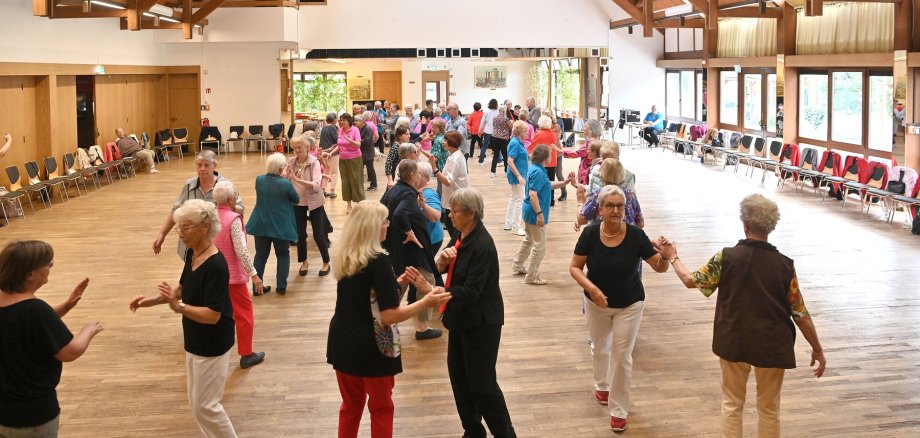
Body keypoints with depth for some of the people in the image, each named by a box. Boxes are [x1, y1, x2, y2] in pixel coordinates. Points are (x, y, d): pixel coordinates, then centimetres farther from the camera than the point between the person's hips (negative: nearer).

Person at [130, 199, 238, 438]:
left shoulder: (216, 265, -28)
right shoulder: (191, 253, 0)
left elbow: (212, 315, -29)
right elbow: (183, 288, 16)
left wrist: (178, 307, -36)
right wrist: (152, 300, 5)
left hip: (212, 344, -9)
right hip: (194, 340, 9)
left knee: (205, 405, 2)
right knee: (196, 402, 20)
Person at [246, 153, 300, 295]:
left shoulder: (259, 180, -4)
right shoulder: (286, 184, -18)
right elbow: (297, 200, -2)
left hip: (261, 225, 3)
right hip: (281, 226, -3)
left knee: (260, 255, 12)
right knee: (283, 254, 14)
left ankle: (257, 287, 14)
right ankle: (281, 286, 11)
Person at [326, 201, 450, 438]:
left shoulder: (343, 257, 2)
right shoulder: (379, 260, -21)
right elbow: (390, 315, -23)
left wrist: (396, 283, 12)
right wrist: (426, 301, -14)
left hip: (342, 342, 7)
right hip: (372, 347, -7)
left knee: (351, 404, 20)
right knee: (381, 408, 12)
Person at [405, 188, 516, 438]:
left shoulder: (482, 245, -24)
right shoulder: (461, 235, 2)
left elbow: (470, 291, -28)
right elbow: (443, 269, 9)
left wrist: (429, 289, -29)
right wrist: (442, 260, -14)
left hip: (481, 323, -9)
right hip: (462, 318, 9)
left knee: (482, 382, -2)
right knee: (458, 373, 15)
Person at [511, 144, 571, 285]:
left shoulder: (535, 169, 9)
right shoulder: (538, 172, -22)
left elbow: (548, 185, 21)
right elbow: (532, 194, -28)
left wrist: (564, 183, 11)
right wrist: (539, 213, -28)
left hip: (529, 212, 10)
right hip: (535, 213, -10)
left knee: (528, 240, 25)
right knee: (540, 247, -1)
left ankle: (517, 267, 37)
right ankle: (532, 277, 6)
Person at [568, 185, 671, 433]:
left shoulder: (636, 235, -20)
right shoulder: (590, 234, -18)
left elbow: (659, 267, -14)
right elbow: (575, 268, -13)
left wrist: (665, 256, -37)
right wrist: (590, 288, -30)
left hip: (629, 305, -2)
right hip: (597, 303, 2)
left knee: (622, 356, 2)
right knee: (599, 347, 24)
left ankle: (619, 410, 18)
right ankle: (601, 385, 53)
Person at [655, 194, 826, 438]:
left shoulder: (726, 257, -13)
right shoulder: (784, 265, -12)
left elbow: (691, 281, 0)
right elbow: (800, 314, -7)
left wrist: (672, 257, 17)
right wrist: (817, 349, 6)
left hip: (734, 342, 0)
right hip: (772, 345, 0)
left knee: (732, 404, 16)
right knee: (769, 408, 16)